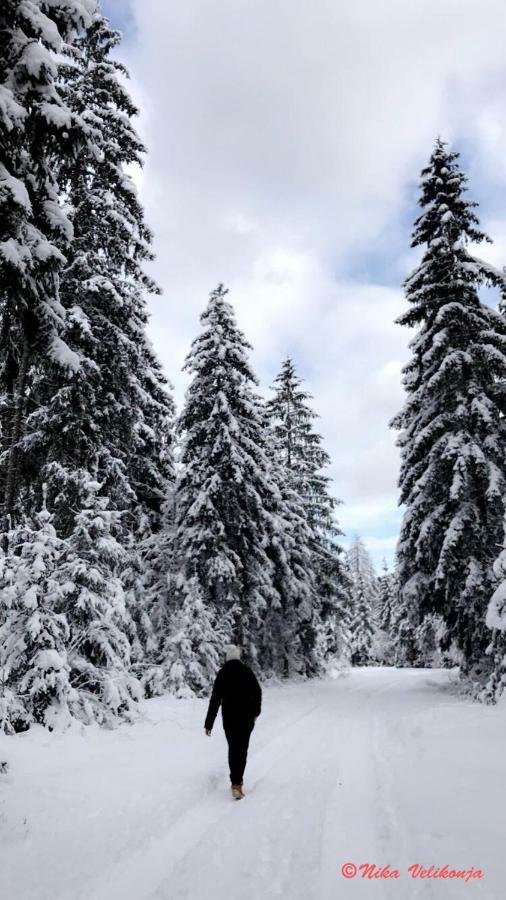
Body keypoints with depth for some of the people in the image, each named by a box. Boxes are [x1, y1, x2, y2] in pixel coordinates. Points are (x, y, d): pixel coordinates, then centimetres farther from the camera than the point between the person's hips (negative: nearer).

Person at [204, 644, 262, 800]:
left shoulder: (222, 673, -10)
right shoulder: (247, 671, -4)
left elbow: (215, 700, -13)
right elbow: (257, 692, 6)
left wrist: (209, 723, -9)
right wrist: (256, 711, 23)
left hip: (229, 718, 0)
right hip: (247, 718, 1)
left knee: (233, 748, 16)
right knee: (242, 749, 8)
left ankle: (236, 781, 17)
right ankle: (237, 782, -1)